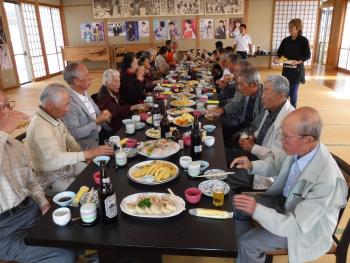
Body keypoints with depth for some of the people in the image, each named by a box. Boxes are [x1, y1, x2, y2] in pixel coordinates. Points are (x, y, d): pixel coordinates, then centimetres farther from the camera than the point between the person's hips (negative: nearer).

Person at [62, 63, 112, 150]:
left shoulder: (84, 92, 4)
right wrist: (97, 122, -24)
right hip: (90, 144, -7)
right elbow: (74, 133, -22)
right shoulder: (68, 101, -21)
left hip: (102, 132, 7)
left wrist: (101, 115, -5)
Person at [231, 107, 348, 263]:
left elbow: (297, 226, -32)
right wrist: (251, 166, -12)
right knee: (239, 205, 4)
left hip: (305, 227, -6)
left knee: (247, 243, -12)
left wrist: (256, 210, -37)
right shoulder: (300, 150, -18)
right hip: (285, 201, 7)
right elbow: (278, 166, 5)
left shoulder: (326, 181, -38)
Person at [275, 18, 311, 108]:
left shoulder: (304, 40, -8)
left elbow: (308, 55, -10)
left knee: (293, 92, -1)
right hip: (286, 69, 4)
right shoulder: (286, 40, 5)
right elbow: (280, 52, 11)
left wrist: (297, 62, -27)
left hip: (297, 69, -4)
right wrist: (277, 58, -11)